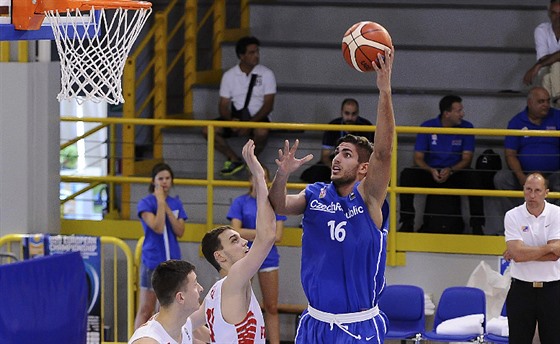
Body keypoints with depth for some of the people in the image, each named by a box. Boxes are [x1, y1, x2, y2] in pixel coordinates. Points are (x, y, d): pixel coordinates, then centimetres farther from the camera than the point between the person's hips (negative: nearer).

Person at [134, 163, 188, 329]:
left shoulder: (176, 203, 8)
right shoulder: (146, 203, -7)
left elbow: (180, 232, -2)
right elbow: (158, 227, -19)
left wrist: (167, 208, -10)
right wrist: (160, 202, -16)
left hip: (173, 261, 5)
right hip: (152, 261, -5)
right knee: (146, 310, -4)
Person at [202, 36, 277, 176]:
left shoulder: (266, 74, -3)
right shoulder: (229, 75, 4)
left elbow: (268, 105, -9)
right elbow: (223, 105, 4)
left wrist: (250, 123, -23)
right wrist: (231, 120, -19)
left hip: (258, 118, -3)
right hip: (235, 117, 3)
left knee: (262, 132, -39)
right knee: (208, 130, -20)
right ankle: (235, 160, -3)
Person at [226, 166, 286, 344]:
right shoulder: (240, 202, 2)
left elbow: (277, 236, -2)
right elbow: (236, 232, -7)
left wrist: (250, 235, -9)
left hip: (268, 257, 1)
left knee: (272, 307, 0)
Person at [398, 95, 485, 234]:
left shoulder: (466, 127, -4)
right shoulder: (427, 127, -4)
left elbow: (467, 159, -6)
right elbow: (418, 158, -5)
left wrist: (450, 171, -25)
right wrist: (431, 171, -26)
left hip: (455, 174, -1)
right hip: (430, 173, 1)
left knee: (473, 176, -33)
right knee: (407, 174, -27)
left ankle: (477, 226, -31)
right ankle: (407, 222, -21)